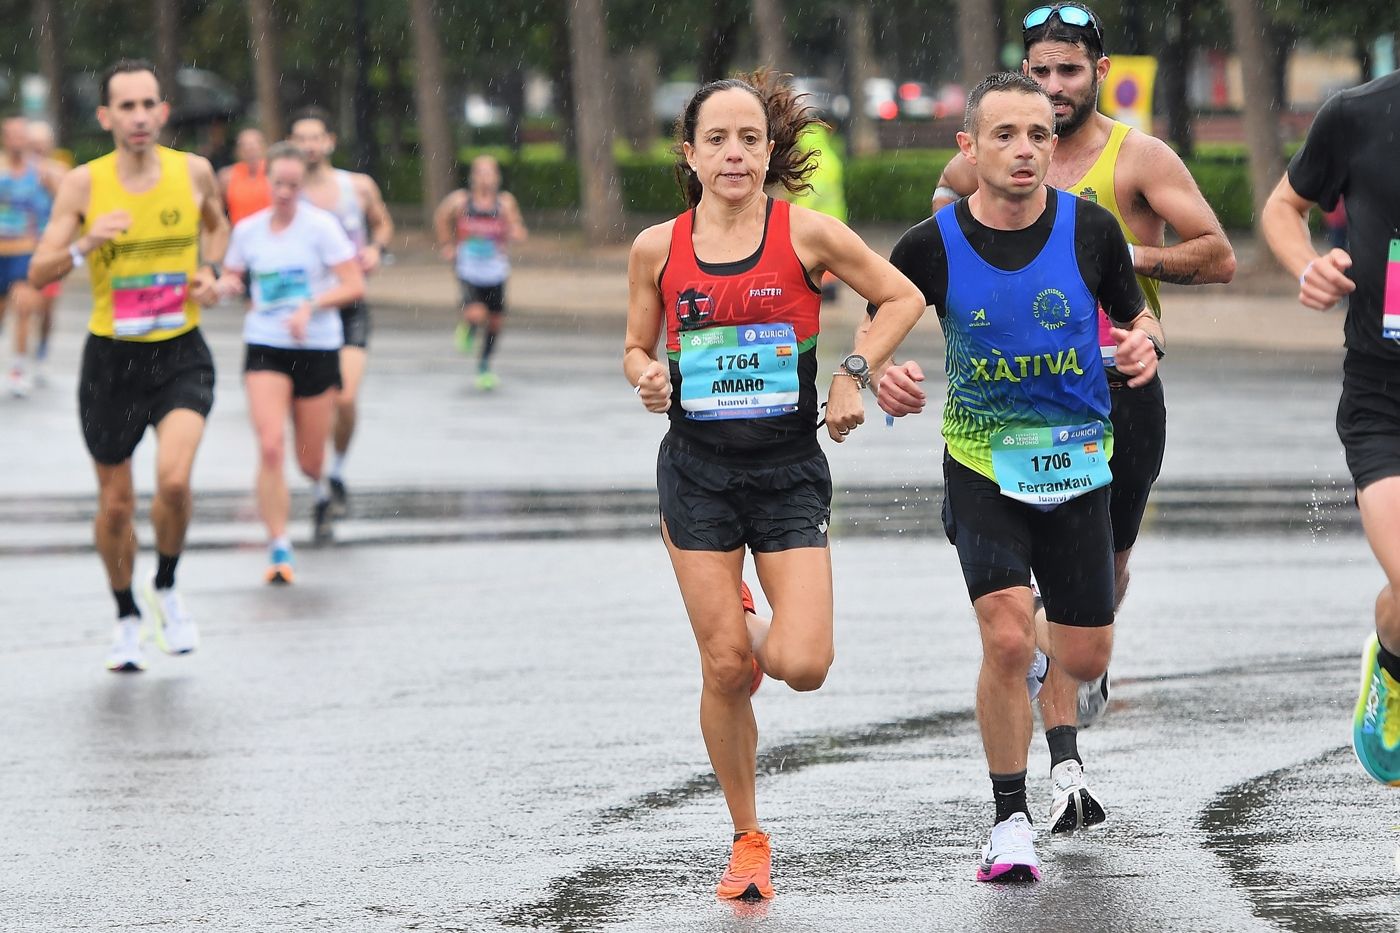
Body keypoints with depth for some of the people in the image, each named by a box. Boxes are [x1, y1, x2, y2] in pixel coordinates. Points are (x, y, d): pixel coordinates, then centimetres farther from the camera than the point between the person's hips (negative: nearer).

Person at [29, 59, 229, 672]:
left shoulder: (193, 172, -4)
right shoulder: (84, 184, -9)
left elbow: (216, 224, 20)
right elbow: (38, 274, -10)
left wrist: (210, 271, 1)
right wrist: (87, 244, -28)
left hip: (181, 355, 0)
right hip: (111, 359, 0)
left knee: (174, 478, -23)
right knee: (115, 504, 9)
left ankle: (166, 588, 5)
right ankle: (127, 618, 34)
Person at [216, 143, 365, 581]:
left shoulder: (321, 226, -7)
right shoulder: (248, 229, 3)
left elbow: (354, 286, -10)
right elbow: (231, 278, 17)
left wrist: (310, 307, -23)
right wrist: (226, 286, -7)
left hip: (317, 350, -1)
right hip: (264, 348, 1)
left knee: (309, 459, 6)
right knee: (270, 447, -16)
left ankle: (321, 488, 46)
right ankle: (279, 548, -10)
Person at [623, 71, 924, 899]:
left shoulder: (806, 234, -5)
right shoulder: (658, 248, 1)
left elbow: (903, 297, 5)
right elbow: (637, 349, 14)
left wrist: (855, 374, -7)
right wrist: (648, 377, -9)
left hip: (790, 473, -1)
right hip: (698, 473, 1)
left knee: (803, 667, -13)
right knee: (724, 672, -3)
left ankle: (757, 633, 26)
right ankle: (748, 840, 15)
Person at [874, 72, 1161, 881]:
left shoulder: (1091, 230, -7)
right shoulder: (932, 246, -11)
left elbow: (1136, 315, 7)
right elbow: (878, 329, 3)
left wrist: (1144, 342, -16)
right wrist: (887, 377, -19)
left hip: (1078, 465, 2)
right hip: (983, 470, -2)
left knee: (1086, 660, 7)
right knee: (1005, 640, -19)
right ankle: (1012, 821, -4)